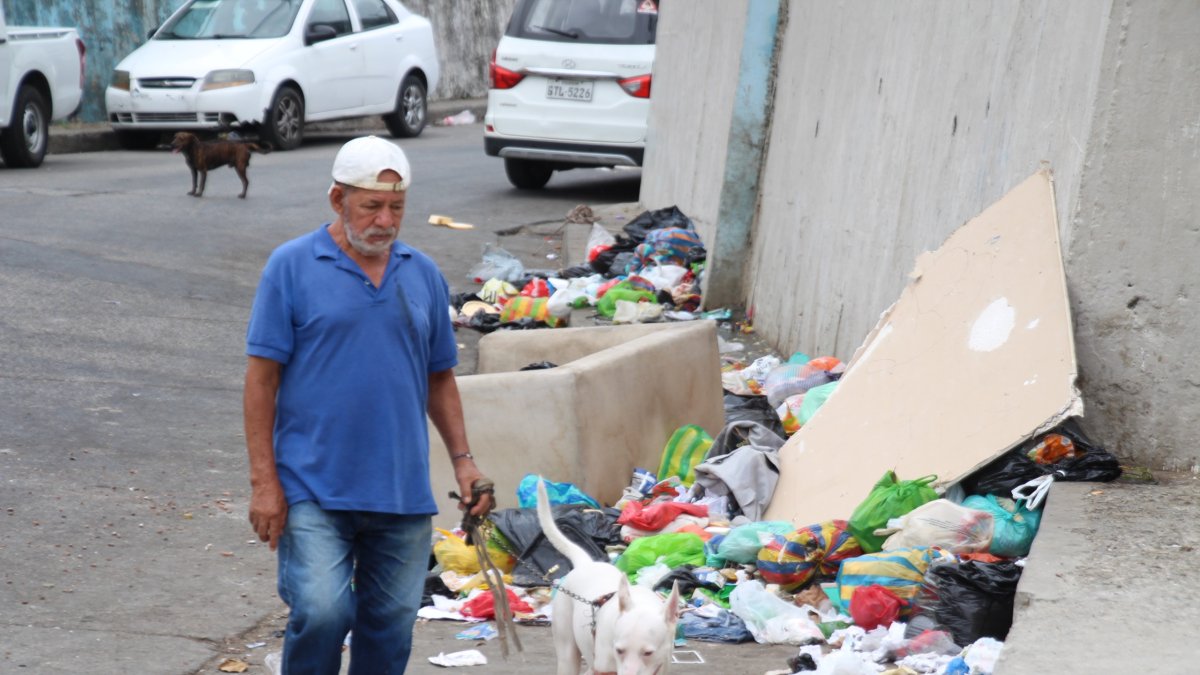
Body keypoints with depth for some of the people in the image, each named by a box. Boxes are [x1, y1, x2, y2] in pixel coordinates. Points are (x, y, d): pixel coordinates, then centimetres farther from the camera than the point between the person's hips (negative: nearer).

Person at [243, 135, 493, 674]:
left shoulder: (424, 274, 11)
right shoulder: (292, 266, -3)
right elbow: (262, 377, -4)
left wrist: (462, 459, 8)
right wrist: (264, 481, -9)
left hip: (404, 491, 4)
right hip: (314, 489, -4)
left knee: (390, 626, 8)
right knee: (321, 612, -15)